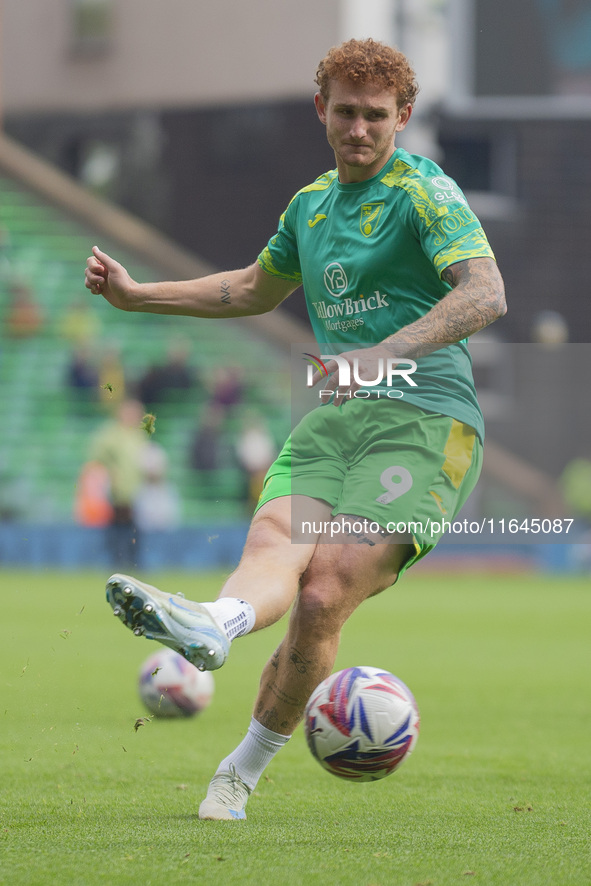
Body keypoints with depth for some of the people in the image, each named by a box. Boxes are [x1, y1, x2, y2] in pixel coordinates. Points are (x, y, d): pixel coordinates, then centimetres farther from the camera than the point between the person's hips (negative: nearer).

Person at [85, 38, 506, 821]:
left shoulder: (425, 191, -2)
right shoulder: (312, 202, 21)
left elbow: (486, 294, -19)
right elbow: (257, 290, 40)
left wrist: (387, 353, -32)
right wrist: (138, 295, 35)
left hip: (424, 417, -6)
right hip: (331, 421, 6)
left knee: (322, 599, -22)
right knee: (273, 539, -28)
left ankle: (245, 765, -20)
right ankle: (216, 624, -56)